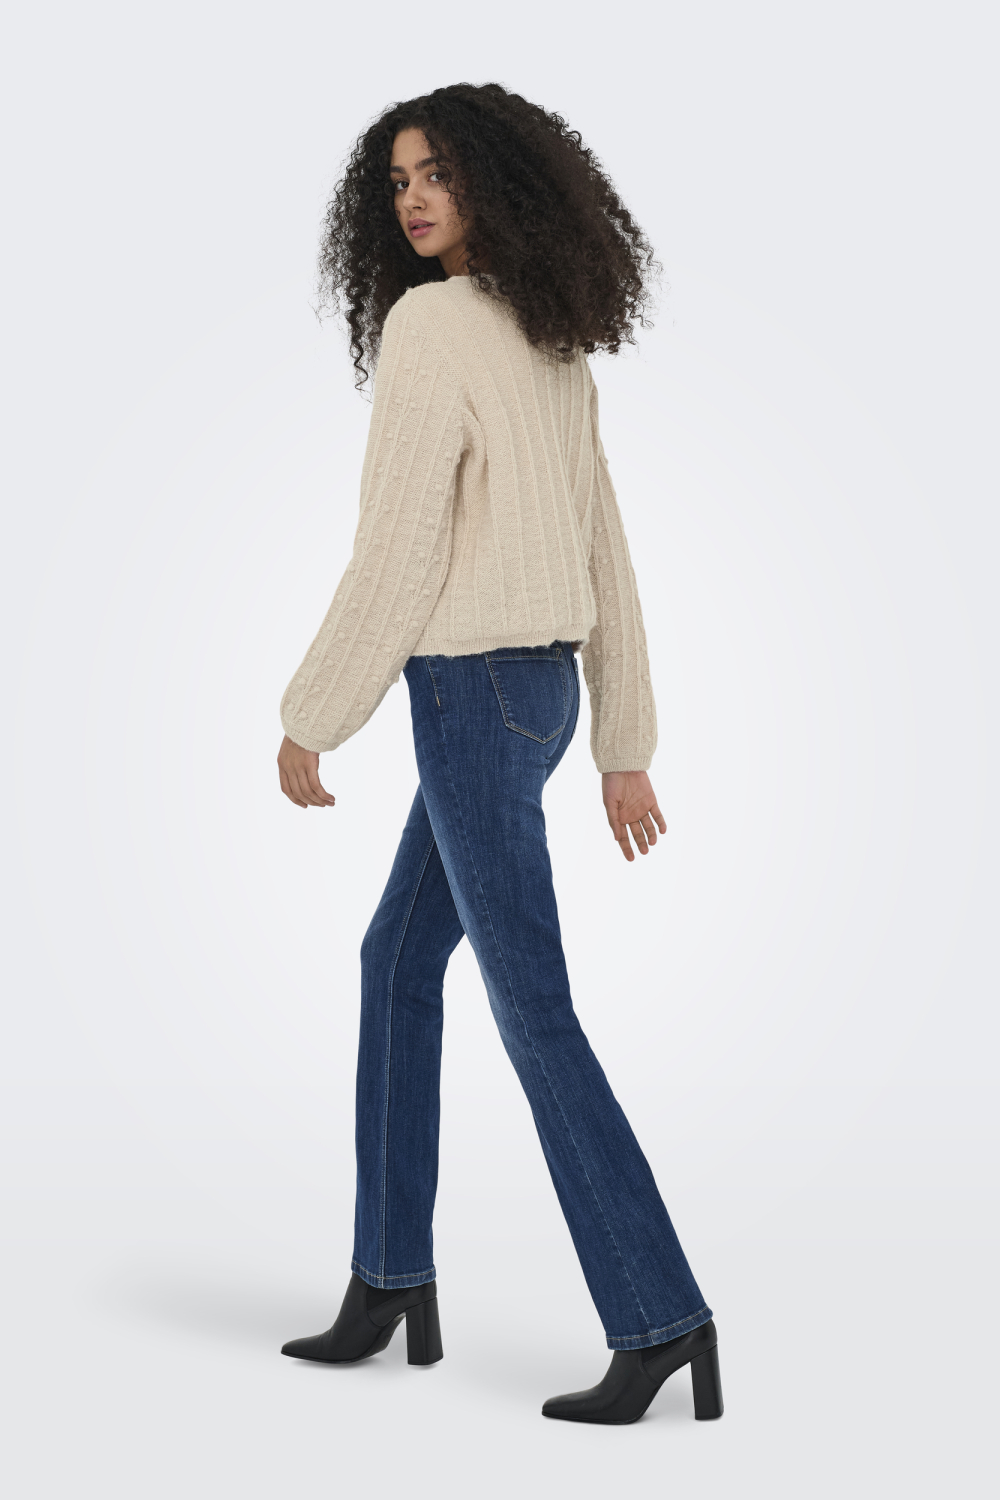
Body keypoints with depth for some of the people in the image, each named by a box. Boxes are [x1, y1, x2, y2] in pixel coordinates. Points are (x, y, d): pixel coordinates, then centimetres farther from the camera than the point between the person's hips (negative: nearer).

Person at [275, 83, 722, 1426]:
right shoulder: (554, 351, 13)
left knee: (534, 1011, -6)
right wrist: (625, 747, 16)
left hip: (473, 694, -9)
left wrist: (311, 720, -8)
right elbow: (604, 557, 13)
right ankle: (391, 1283, 22)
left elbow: (398, 554, -18)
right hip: (538, 688, 9)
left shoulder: (431, 322, -14)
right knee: (397, 959, 17)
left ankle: (660, 1318, -3)